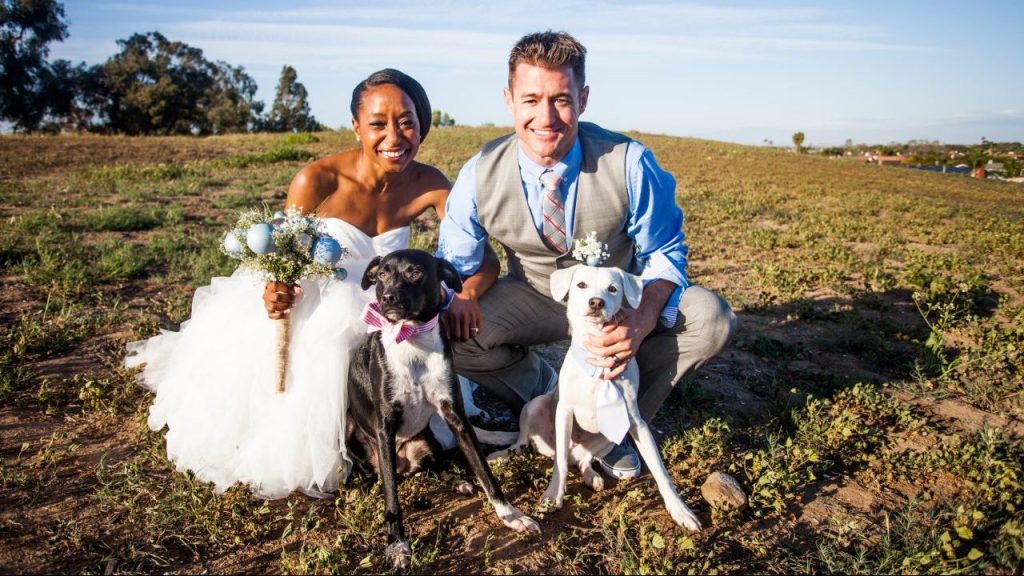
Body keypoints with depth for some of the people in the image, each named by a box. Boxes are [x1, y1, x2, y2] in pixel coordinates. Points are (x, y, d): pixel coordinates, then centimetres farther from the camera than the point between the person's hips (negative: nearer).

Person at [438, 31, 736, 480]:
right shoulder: (480, 176, -19)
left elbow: (664, 252, -16)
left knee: (710, 319, -27)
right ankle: (545, 392, 5)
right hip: (534, 298, 1)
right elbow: (453, 265, -7)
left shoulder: (629, 164, -25)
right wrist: (459, 296, -33)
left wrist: (643, 322, -37)